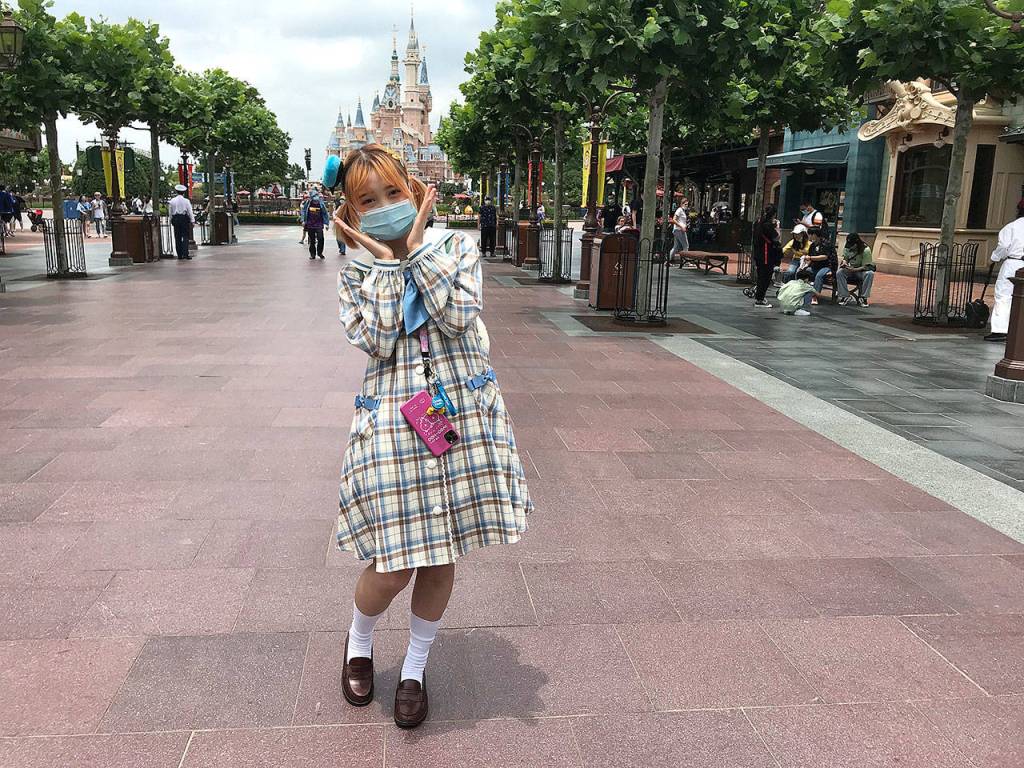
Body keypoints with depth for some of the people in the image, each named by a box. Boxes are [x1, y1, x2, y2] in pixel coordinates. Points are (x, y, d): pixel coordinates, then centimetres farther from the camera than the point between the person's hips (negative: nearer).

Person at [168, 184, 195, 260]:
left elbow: (170, 212, 8)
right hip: (184, 218, -3)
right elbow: (190, 211, -4)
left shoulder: (172, 200, 3)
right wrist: (192, 221, 0)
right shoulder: (186, 201, -5)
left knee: (177, 237, 6)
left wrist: (171, 220, 17)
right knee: (185, 236, -1)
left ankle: (179, 255, 7)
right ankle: (185, 253, -9)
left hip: (175, 219, 3)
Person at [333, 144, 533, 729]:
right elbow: (377, 342, -12)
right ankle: (360, 642, 35)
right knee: (392, 565, -1)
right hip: (393, 421, 0)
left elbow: (459, 316, -14)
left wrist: (417, 248, -10)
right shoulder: (357, 275, 6)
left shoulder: (456, 246, 4)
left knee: (441, 556, 10)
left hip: (464, 415, 1)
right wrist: (385, 263, -8)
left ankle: (415, 668, 34)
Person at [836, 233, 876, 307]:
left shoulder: (866, 250, -18)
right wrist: (844, 262, -16)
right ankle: (845, 297, -25)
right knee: (839, 272, -27)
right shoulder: (847, 248, -5)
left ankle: (864, 298, -28)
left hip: (861, 271, -3)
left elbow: (865, 267, -20)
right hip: (850, 270, 4)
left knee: (870, 273, -36)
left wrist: (853, 269, -35)